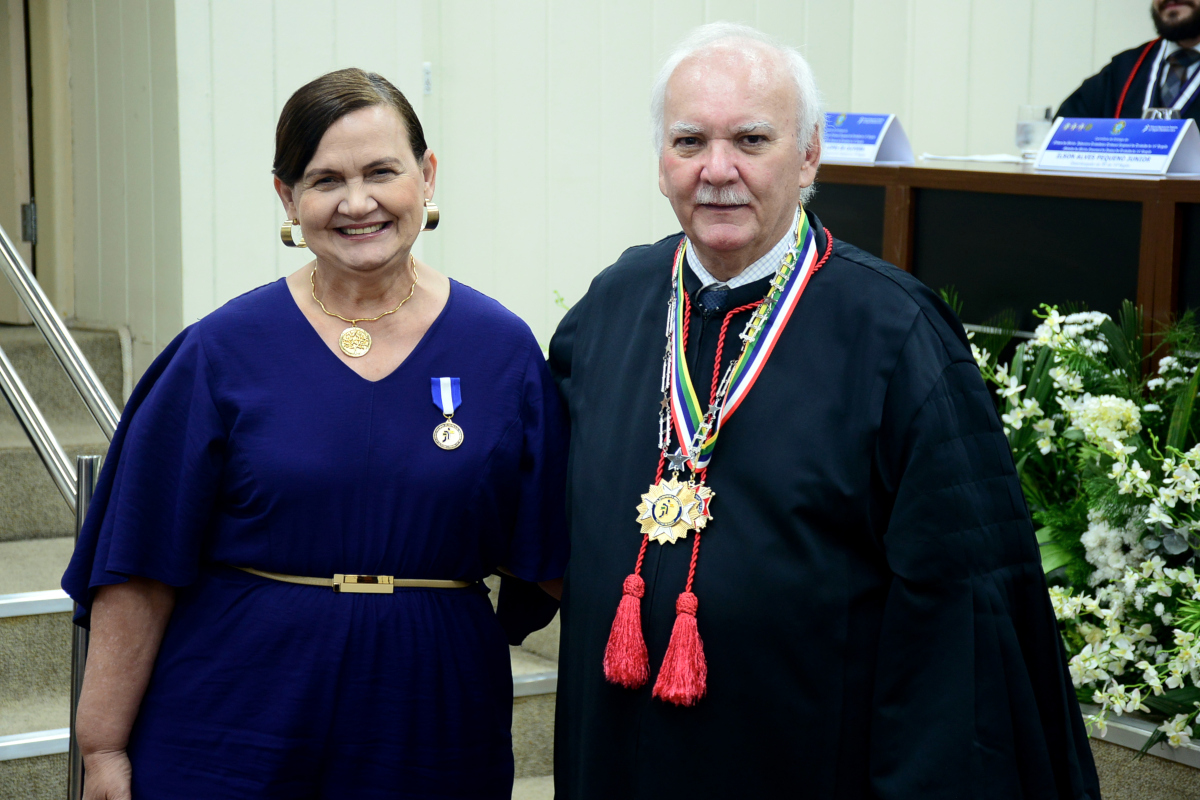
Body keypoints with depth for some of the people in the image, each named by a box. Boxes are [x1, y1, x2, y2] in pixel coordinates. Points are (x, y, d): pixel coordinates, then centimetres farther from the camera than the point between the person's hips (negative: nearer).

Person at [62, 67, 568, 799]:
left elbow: (543, 559, 5)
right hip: (232, 735, -1)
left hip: (433, 738, 1)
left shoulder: (503, 350, 0)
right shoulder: (223, 351, -3)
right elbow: (140, 568, -3)